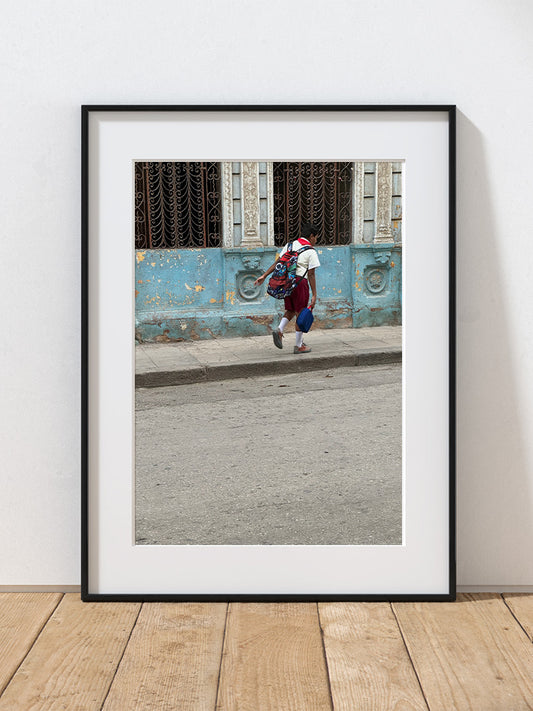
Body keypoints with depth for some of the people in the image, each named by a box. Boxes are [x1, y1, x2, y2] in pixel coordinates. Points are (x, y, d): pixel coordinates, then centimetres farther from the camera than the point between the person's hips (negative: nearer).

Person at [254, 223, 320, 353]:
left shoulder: (289, 245, 12)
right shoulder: (311, 252, -5)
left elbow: (277, 262, 8)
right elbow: (311, 274, -8)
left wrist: (264, 275, 10)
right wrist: (314, 295, -7)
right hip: (300, 282, -6)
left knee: (291, 311, 19)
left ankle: (279, 330, -6)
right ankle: (299, 346, 10)